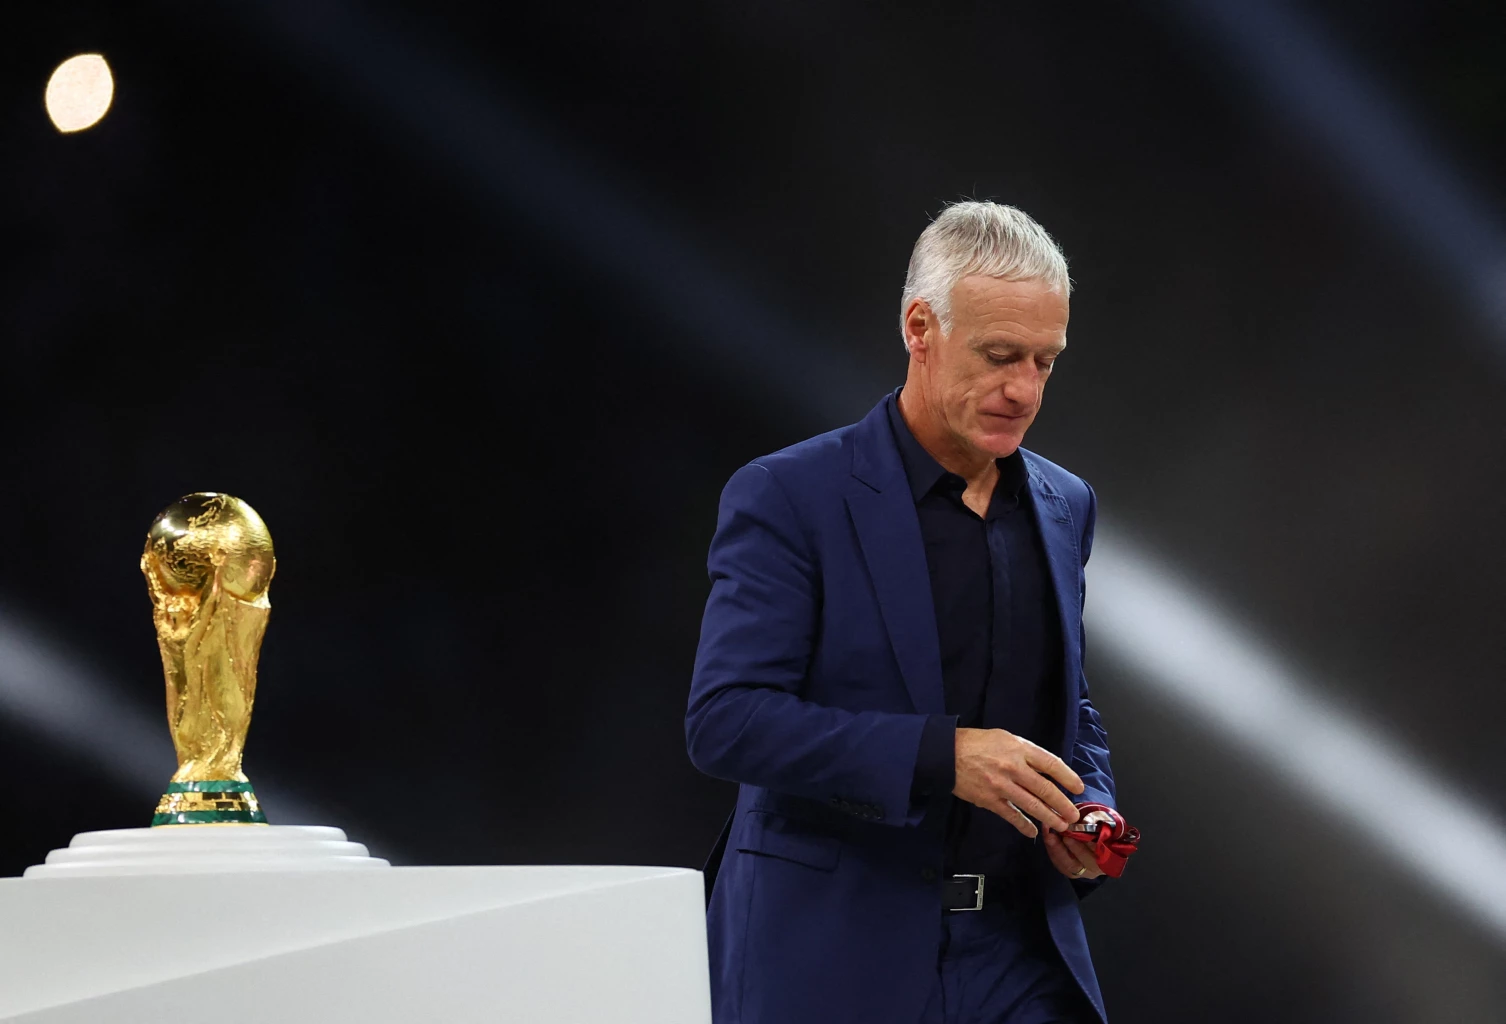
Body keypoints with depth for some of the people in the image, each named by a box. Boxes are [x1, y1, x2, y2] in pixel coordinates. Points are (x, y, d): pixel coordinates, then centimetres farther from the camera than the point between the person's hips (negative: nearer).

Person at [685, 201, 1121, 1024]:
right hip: (832, 955, -5)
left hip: (1017, 955, 5)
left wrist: (1087, 808, 0)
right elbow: (724, 720, -16)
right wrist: (941, 755, -24)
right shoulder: (787, 497, -8)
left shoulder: (1063, 508, 12)